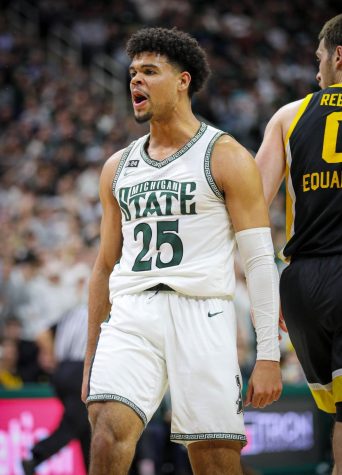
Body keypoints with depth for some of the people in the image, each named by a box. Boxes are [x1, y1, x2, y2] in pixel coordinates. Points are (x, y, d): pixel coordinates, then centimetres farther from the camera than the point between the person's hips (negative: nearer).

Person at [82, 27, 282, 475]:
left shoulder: (226, 158, 3)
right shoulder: (118, 167, 17)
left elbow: (260, 261, -2)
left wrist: (269, 356, -9)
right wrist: (91, 358, 18)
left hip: (200, 312, -3)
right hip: (130, 317, 3)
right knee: (108, 431, -21)